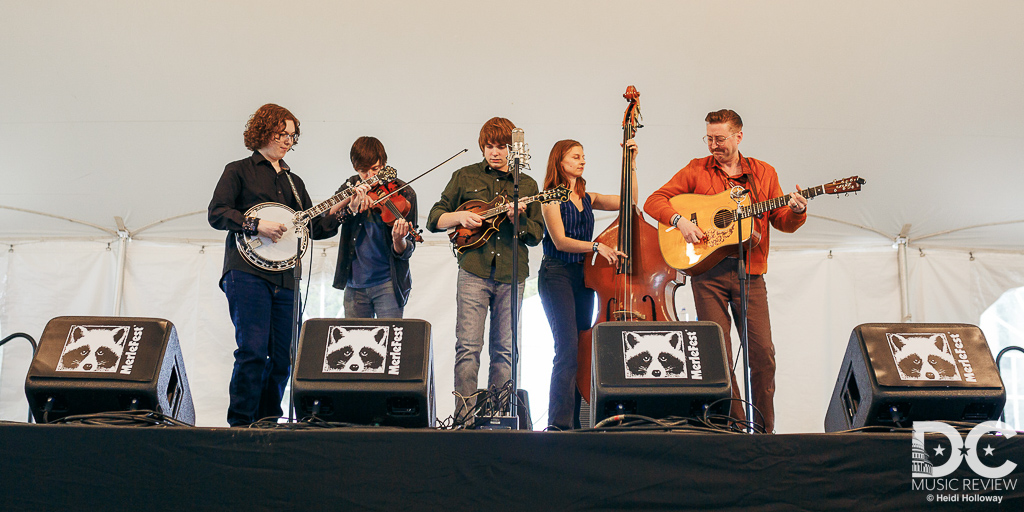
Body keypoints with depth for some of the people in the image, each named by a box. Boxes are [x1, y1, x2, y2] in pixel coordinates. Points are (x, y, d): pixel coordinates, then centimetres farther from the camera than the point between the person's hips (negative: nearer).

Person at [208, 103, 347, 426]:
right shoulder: (239, 171, 7)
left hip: (284, 278, 6)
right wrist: (257, 225, -15)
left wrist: (340, 206, 5)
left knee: (282, 357, 4)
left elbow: (313, 228, 19)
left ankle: (267, 422, 15)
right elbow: (216, 213, -3)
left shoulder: (294, 181, 24)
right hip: (247, 272, -6)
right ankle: (240, 422, -6)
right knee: (254, 350, -15)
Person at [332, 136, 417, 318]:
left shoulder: (403, 193, -6)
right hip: (354, 284, 4)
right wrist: (352, 207, -26)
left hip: (387, 282, -3)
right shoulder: (351, 187, 5)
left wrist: (399, 240, -32)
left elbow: (405, 253, -9)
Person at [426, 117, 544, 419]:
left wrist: (519, 218, -9)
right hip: (474, 271, -2)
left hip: (512, 276, 2)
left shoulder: (527, 185, 14)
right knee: (468, 346, -9)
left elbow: (537, 236, 10)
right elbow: (434, 219, 11)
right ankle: (464, 415, -6)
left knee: (504, 349, 4)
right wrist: (459, 217, -8)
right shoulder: (464, 177, 10)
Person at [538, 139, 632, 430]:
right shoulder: (552, 197, -1)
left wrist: (630, 164, 7)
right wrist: (596, 247, -22)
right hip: (557, 275, -7)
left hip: (584, 276, 7)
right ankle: (559, 422, -17)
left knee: (582, 348, 2)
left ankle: (575, 421, 7)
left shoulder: (587, 198, 17)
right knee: (568, 346, -17)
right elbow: (560, 241, -11)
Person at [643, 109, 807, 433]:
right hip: (707, 273, -1)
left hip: (749, 274, 1)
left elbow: (784, 222, 11)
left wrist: (796, 211, -11)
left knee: (763, 352, -5)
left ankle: (764, 429, 8)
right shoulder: (697, 170, 8)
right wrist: (679, 219, -13)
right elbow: (654, 201, 4)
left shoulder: (764, 173, 12)